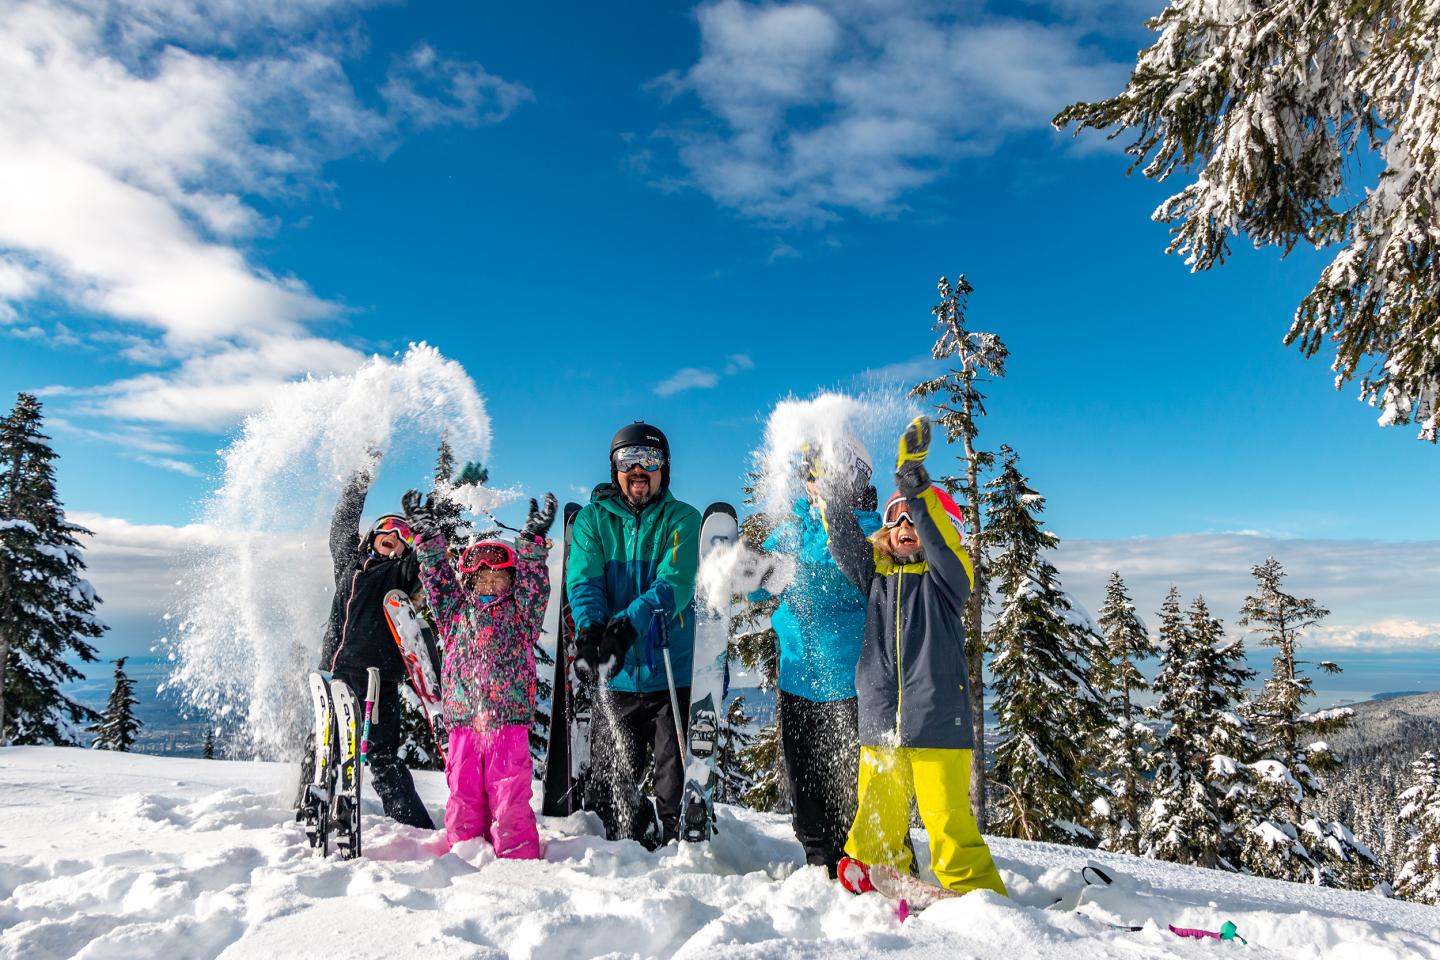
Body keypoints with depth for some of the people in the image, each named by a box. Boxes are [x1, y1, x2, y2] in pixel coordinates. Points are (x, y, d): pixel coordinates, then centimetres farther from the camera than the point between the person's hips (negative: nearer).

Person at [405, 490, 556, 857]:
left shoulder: (520, 613, 10)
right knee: (463, 798, 8)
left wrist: (532, 541, -16)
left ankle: (520, 860, 6)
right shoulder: (455, 612, 15)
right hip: (462, 722, 2)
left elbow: (534, 581, -3)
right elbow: (437, 577, 8)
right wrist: (427, 534, -2)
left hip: (508, 720, -2)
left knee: (510, 799, -2)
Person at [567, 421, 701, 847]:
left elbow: (675, 584, -15)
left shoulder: (682, 519, 0)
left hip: (672, 674, -2)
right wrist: (590, 628, -27)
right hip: (616, 677, 3)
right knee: (608, 790, 13)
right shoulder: (592, 519, 6)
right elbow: (583, 582, -6)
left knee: (677, 790, 4)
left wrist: (628, 623, -31)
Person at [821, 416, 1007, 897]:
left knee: (949, 821, -3)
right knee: (877, 823, 8)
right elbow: (845, 540, 1)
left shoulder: (946, 577, 1)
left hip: (938, 722, -3)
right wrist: (830, 489, -11)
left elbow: (940, 541, -18)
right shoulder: (876, 575, 12)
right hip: (880, 723, 4)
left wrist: (914, 483, -31)